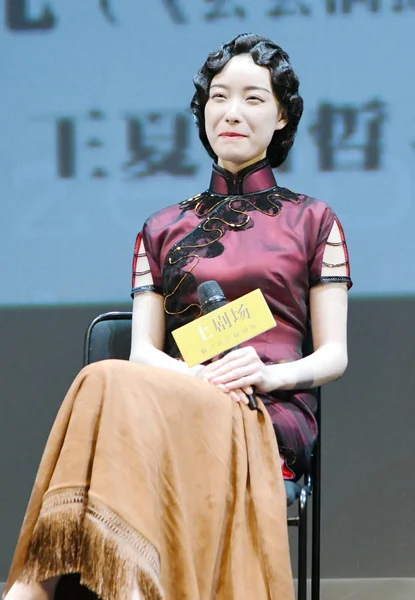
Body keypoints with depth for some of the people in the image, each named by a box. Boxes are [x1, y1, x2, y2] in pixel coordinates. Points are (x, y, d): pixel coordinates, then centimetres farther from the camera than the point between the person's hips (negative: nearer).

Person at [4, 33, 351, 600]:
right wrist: (196, 376, -11)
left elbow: (333, 355, 12)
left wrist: (272, 373, -11)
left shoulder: (313, 221, 19)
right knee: (116, 384, -38)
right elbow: (143, 349, 13)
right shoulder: (164, 229, 25)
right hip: (180, 401, 2)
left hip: (271, 418, -2)